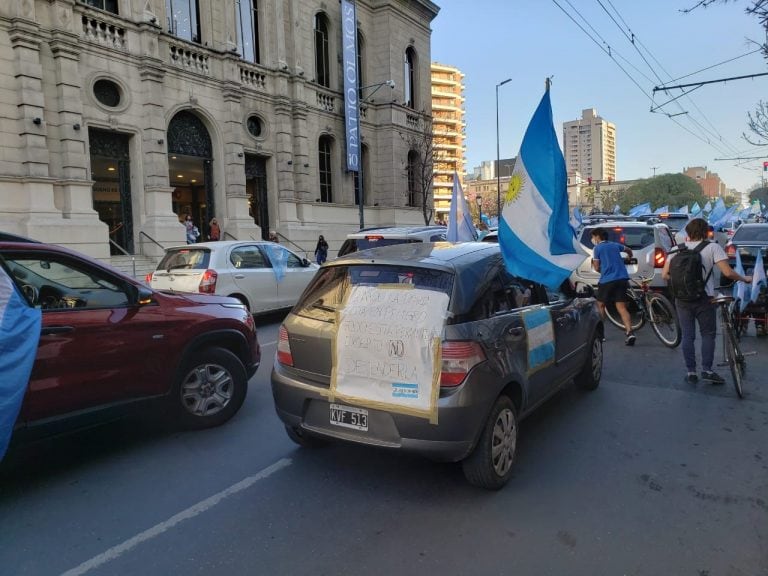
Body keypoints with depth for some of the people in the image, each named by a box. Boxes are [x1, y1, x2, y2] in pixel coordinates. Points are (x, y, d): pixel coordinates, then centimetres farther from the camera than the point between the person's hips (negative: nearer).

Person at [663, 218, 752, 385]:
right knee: (708, 334, 11)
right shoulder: (712, 247, -6)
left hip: (682, 299, 2)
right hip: (704, 299, -2)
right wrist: (745, 279, 4)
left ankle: (690, 372, 9)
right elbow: (727, 272, -13)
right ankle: (706, 370, 6)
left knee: (687, 336, 7)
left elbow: (665, 275, -1)